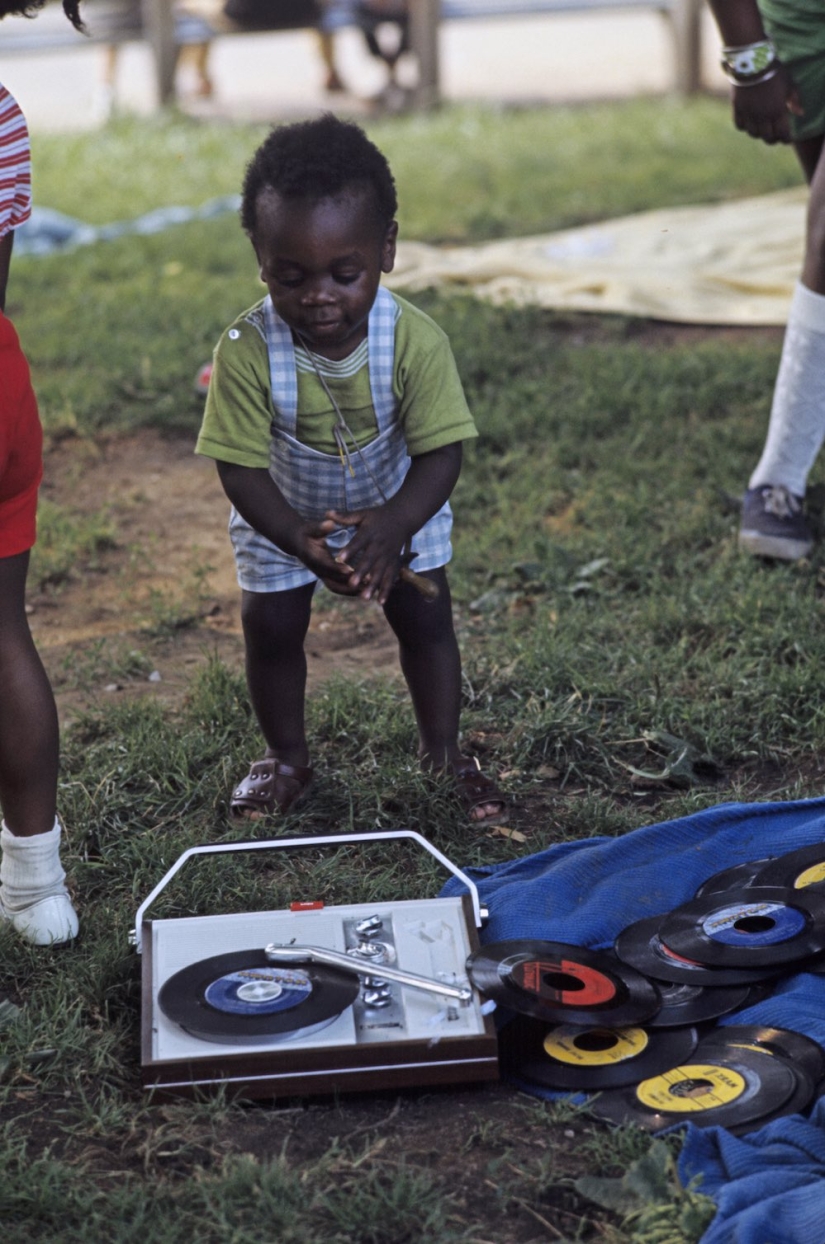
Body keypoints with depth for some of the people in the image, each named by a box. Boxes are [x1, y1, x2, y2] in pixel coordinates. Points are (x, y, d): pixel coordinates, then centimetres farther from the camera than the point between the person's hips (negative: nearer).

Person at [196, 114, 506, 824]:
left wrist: (394, 526, -45)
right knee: (271, 627, 5)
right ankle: (287, 758, 29)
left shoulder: (416, 340, -32)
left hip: (398, 505, 0)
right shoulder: (247, 351, -33)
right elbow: (242, 467, -27)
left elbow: (440, 452, -28)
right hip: (281, 515, 0)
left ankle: (442, 752, 26)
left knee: (424, 615, 4)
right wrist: (300, 541, -42)